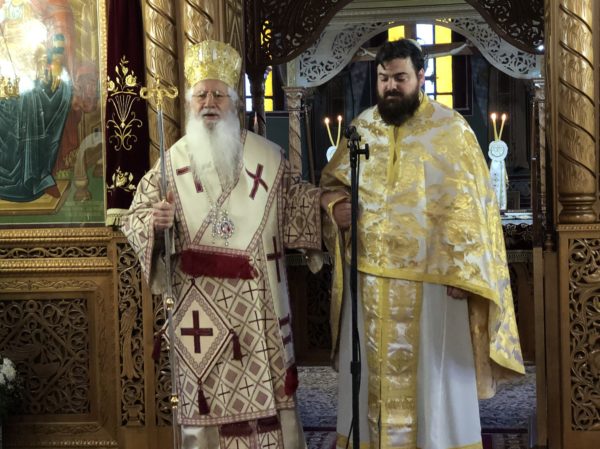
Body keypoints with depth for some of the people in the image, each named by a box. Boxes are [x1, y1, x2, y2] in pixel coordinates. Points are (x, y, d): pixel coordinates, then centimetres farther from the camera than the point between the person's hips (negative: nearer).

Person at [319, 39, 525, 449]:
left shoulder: (451, 129, -3)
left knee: (433, 374, 4)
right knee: (372, 370, 11)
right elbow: (332, 184, 18)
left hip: (430, 277, -3)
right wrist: (336, 208, -6)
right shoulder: (361, 129, 8)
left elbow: (469, 205, -6)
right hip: (370, 277, 4)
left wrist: (461, 272, -13)